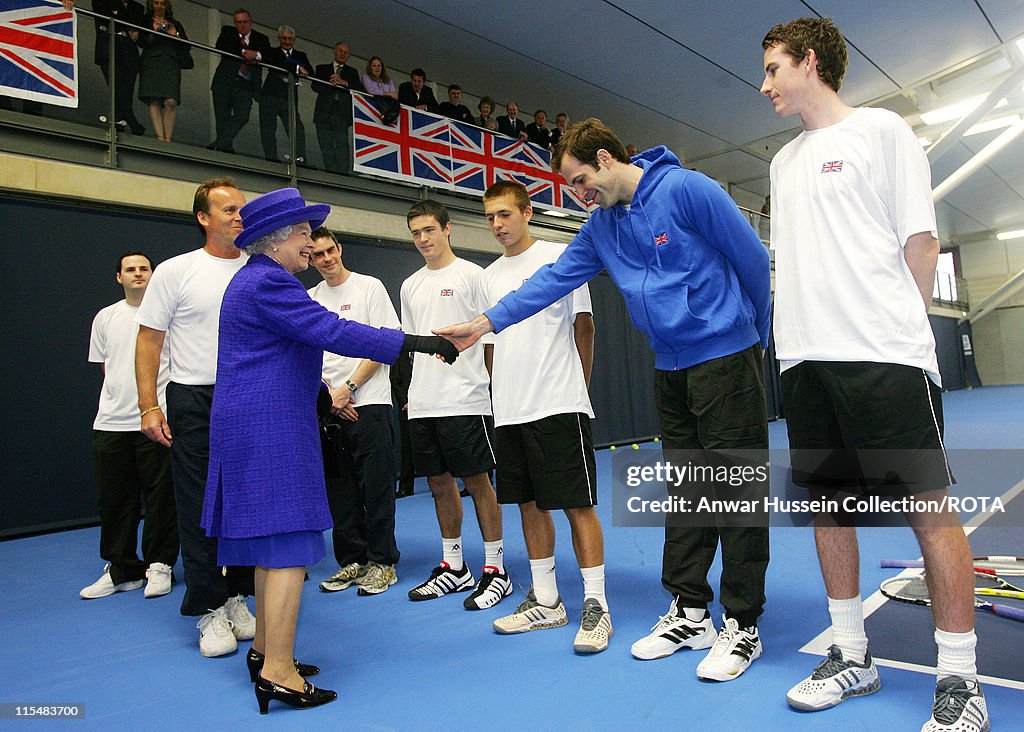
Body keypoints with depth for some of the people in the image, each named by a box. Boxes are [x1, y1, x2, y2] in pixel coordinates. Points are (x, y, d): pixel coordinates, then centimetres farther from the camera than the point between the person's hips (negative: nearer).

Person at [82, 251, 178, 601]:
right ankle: (121, 569, 22)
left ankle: (159, 566, 14)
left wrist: (156, 404, -2)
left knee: (160, 496, 0)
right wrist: (121, 398, 13)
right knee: (115, 499, 9)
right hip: (110, 423, 4)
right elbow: (105, 366, 21)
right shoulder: (106, 317, 14)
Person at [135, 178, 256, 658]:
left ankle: (236, 598, 24)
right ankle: (210, 610, 14)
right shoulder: (176, 272, 0)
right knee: (199, 508, 2)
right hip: (194, 402, -3)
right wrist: (149, 407, -9)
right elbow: (149, 341, 0)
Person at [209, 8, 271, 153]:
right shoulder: (227, 32, 13)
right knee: (222, 116, 0)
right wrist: (243, 53, -15)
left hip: (245, 83, -1)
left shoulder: (262, 39, 13)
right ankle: (227, 146, 11)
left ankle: (220, 144, -6)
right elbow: (220, 47, -6)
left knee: (242, 116, -15)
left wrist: (256, 55, -19)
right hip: (224, 81, 1)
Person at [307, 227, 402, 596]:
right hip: (328, 408, 5)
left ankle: (382, 562, 10)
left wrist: (348, 388, -10)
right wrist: (329, 394, -4)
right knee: (340, 491, 8)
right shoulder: (310, 299, 14)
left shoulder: (370, 287, 2)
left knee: (376, 488, -2)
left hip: (369, 403, -4)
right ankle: (352, 561, 20)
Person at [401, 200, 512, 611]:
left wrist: (488, 384, -9)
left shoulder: (471, 274, -1)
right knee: (439, 483, 12)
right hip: (422, 404, 6)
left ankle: (495, 569, 11)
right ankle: (453, 567, 25)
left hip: (465, 399, -6)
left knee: (477, 482, -1)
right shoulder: (410, 286, 17)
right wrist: (415, 391, 15)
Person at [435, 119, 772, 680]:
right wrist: (485, 323, 2)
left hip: (724, 356, -7)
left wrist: (753, 334, 3)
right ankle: (689, 613, 23)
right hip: (670, 367, 7)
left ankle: (742, 626, 10)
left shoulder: (685, 189, -10)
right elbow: (554, 279, 8)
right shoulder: (601, 226, 11)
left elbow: (752, 259, -6)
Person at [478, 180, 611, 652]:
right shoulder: (489, 276, 16)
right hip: (510, 412, 6)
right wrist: (503, 393, 13)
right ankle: (546, 601, 24)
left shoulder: (559, 257, 0)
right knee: (529, 503, 11)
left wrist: (575, 388, 1)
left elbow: (583, 326, 1)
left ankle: (595, 605, 7)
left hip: (559, 405, -6)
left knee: (577, 504, -3)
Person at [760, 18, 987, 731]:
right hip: (805, 358, 6)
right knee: (828, 505, 8)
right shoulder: (784, 161, 21)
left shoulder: (882, 131, 4)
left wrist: (898, 326, -4)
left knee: (930, 506, -2)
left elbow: (919, 240, 0)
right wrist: (801, 333, 11)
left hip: (884, 354, -6)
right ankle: (852, 656, 22)